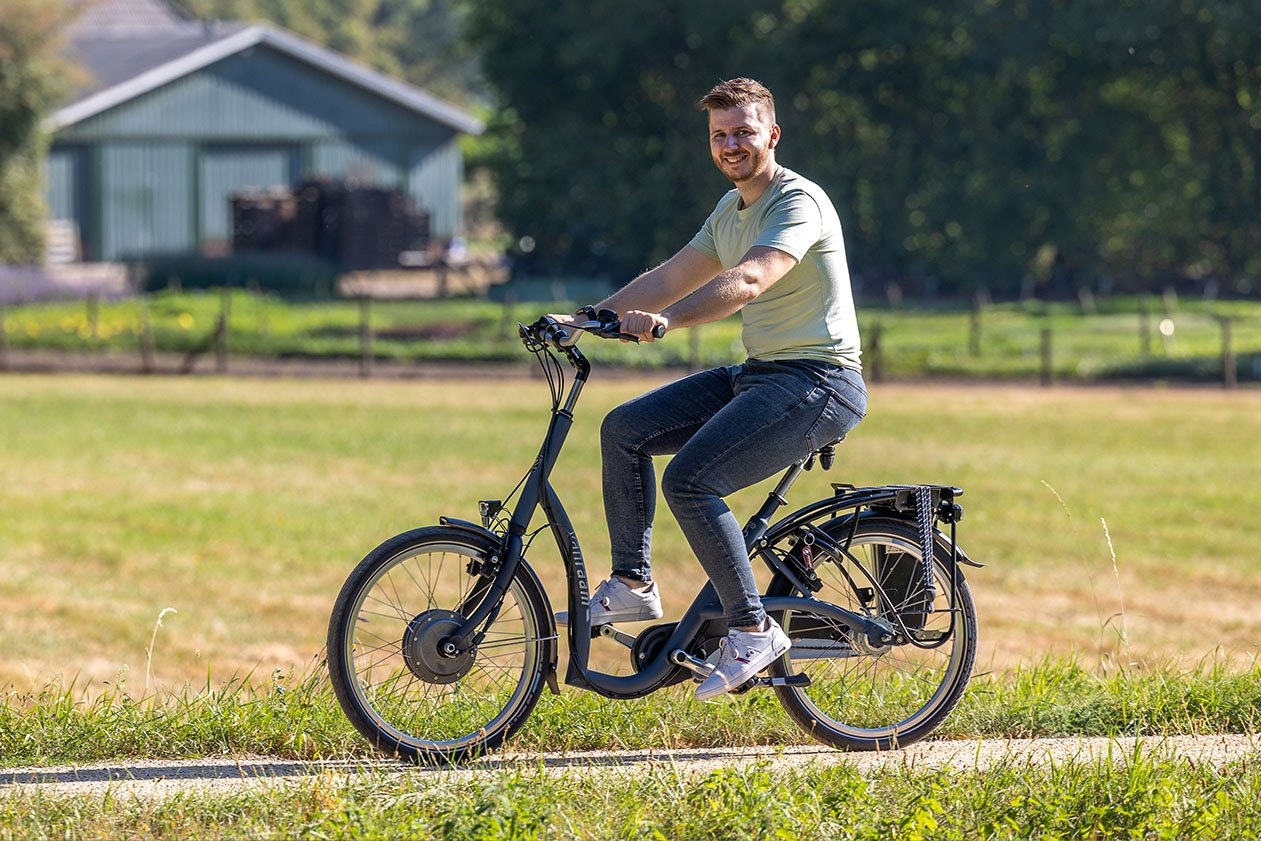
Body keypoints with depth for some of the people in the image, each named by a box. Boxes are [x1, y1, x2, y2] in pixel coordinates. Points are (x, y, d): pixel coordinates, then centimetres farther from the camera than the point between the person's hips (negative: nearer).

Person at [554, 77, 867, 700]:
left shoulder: (798, 203, -15)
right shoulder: (731, 211, 16)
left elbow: (745, 282, -32)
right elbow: (669, 279, 19)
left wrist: (662, 321, -45)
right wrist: (585, 319, 8)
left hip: (818, 381, -10)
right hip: (757, 373, 10)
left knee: (689, 480, -24)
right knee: (625, 429, 2)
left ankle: (753, 631, -16)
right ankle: (632, 586, 7)